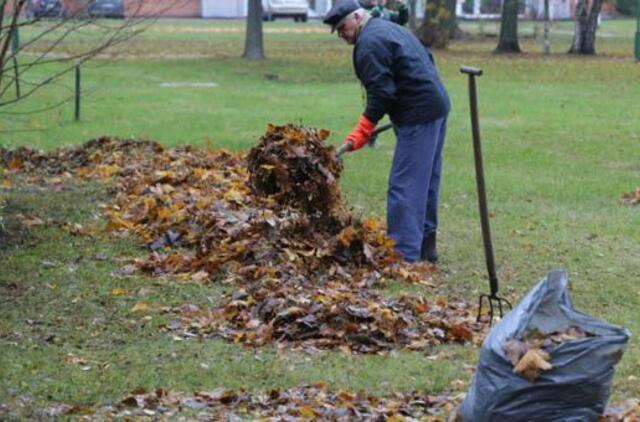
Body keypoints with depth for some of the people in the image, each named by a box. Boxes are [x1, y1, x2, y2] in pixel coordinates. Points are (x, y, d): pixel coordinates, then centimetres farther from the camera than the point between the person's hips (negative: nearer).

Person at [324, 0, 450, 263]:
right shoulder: (388, 28, 19)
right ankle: (425, 245, 25)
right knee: (426, 180, 17)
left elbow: (382, 93, -20)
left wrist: (362, 131, -15)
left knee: (404, 185, -9)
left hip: (418, 116, -11)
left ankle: (404, 254, -11)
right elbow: (427, 59, 22)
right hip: (437, 106, 11)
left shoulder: (369, 44, -13)